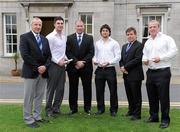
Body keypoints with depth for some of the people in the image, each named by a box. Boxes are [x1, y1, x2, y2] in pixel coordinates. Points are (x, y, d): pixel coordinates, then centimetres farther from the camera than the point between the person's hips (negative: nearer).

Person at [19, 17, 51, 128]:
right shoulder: (24, 37, -3)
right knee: (29, 97, 2)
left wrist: (45, 66, -7)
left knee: (39, 96, 11)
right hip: (31, 72, -5)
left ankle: (37, 116, 22)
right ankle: (28, 119, 11)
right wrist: (37, 68, -14)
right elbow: (25, 55, -13)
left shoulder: (44, 39, 15)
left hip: (43, 72, 6)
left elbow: (49, 55, 11)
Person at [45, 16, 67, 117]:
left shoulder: (64, 37, 12)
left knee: (61, 88, 9)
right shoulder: (50, 37, -9)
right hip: (53, 65, -6)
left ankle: (56, 108, 21)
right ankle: (48, 109, 14)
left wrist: (65, 59, 4)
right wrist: (58, 61, -14)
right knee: (51, 88, 2)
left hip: (62, 65, 7)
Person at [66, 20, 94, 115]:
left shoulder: (89, 38, 7)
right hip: (73, 67, 0)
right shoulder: (69, 38, 6)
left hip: (86, 67, 0)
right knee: (73, 88, 6)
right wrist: (76, 62, -13)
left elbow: (91, 53, -1)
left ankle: (87, 108, 17)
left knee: (87, 88, 6)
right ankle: (73, 108, 16)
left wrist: (83, 62, -12)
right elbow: (68, 52, -2)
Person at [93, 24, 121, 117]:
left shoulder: (114, 43, 1)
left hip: (110, 69, -3)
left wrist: (108, 62, -16)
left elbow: (118, 57, -4)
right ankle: (100, 109, 22)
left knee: (113, 91, 2)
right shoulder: (97, 43, 13)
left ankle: (113, 110, 15)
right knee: (99, 90, 8)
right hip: (99, 69, 4)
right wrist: (94, 60, -5)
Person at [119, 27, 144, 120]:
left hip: (135, 75, -7)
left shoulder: (139, 45, -8)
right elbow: (121, 59, 17)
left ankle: (137, 114, 10)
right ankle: (131, 110, 30)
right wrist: (122, 67, -3)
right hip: (126, 74, 7)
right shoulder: (124, 46, 18)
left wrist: (125, 67, -15)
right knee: (129, 94, 16)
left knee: (136, 95, 1)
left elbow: (137, 59, -17)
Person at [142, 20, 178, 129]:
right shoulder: (147, 42, 17)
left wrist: (161, 58, -19)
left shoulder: (166, 38, -3)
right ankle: (154, 116, 27)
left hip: (163, 72, -6)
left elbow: (174, 51, -11)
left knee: (163, 97, -2)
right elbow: (145, 54, 25)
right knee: (152, 96, 13)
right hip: (151, 72, 6)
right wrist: (144, 59, 3)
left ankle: (165, 119, 10)